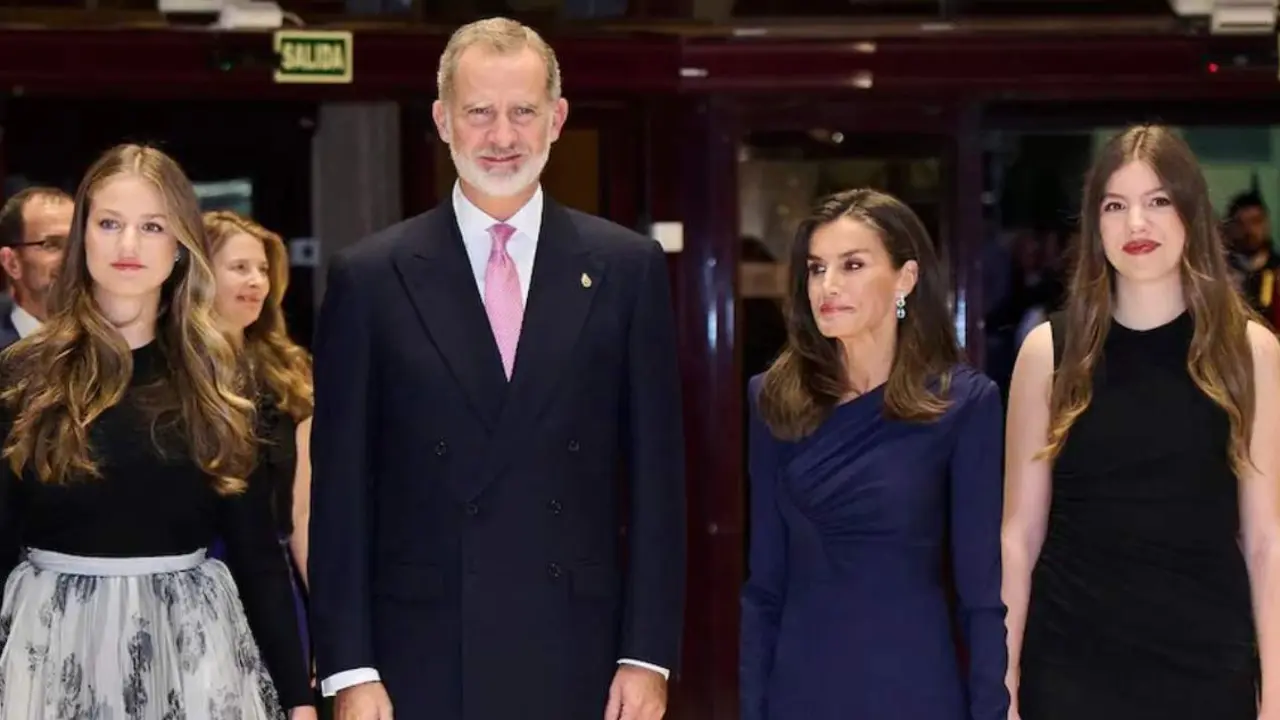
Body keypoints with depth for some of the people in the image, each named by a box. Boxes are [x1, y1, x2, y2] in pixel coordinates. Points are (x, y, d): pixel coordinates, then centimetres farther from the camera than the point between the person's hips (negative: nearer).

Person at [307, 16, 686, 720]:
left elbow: (656, 473, 4)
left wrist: (649, 653, -1)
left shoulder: (627, 268, 5)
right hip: (421, 662, -1)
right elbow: (341, 490, 1)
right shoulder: (370, 278, 2)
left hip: (579, 659, 1)